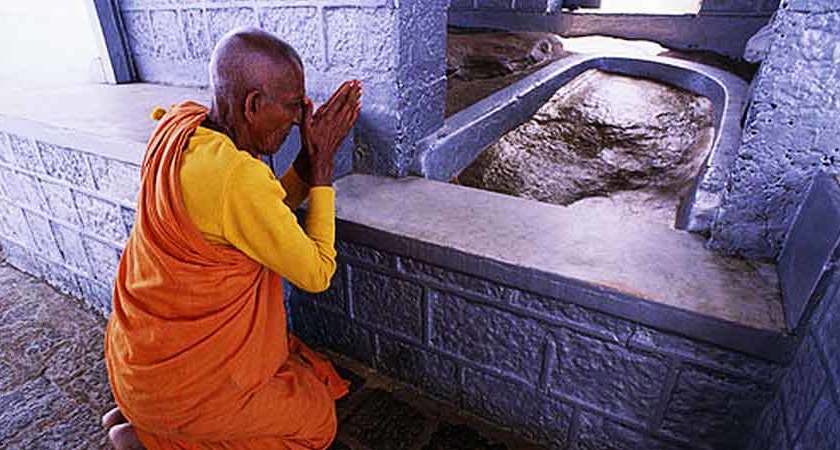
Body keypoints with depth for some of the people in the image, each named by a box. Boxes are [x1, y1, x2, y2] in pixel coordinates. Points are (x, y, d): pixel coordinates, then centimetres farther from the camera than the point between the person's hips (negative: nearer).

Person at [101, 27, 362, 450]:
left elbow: (269, 212, 3)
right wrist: (323, 166, -18)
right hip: (183, 375, -8)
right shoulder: (237, 177, -33)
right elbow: (316, 274, -21)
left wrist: (312, 155, -8)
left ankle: (136, 410, 22)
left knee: (307, 374, 23)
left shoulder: (181, 126, -5)